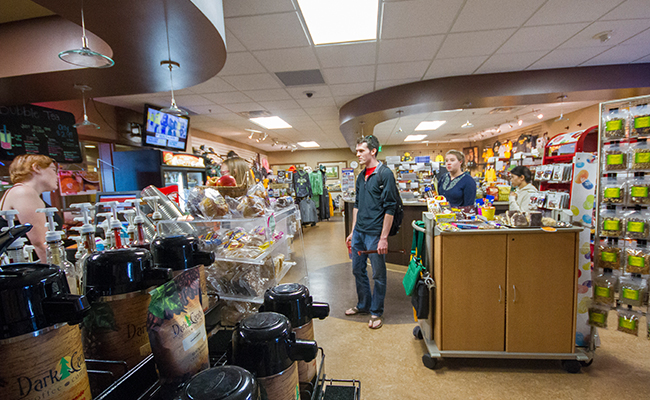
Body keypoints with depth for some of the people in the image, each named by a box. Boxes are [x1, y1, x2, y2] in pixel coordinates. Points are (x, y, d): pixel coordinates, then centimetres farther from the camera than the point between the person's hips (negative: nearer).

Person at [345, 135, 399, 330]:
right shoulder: (361, 176, 13)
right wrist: (352, 232, 17)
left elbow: (390, 208, -14)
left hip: (375, 233, -7)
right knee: (358, 270, 17)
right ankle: (363, 305, 36)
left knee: (378, 275, 8)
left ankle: (376, 312, 25)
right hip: (359, 232, 8)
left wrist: (384, 238, -17)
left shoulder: (385, 174, -11)